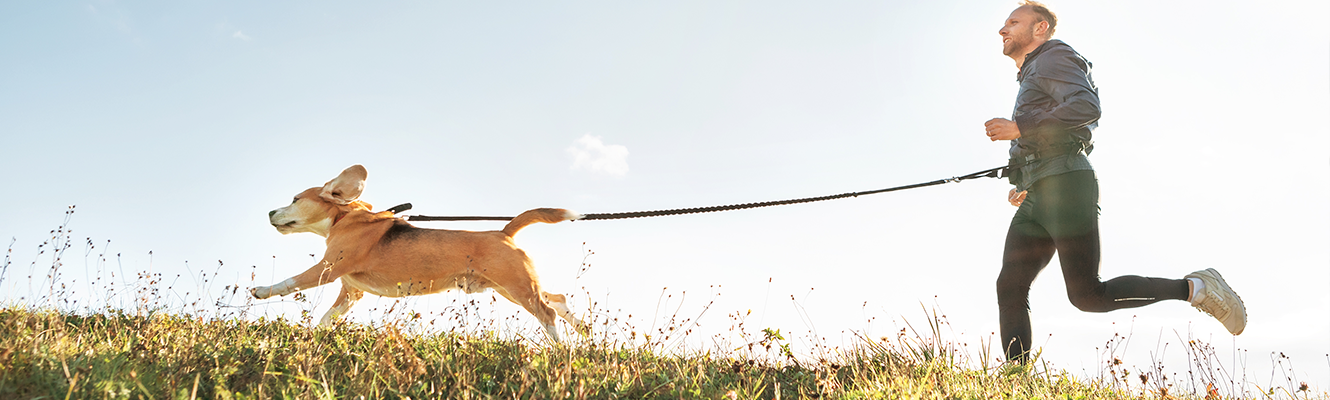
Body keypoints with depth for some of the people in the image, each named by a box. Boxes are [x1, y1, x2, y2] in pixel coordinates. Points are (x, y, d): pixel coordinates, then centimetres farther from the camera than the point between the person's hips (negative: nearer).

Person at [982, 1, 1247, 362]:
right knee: (1010, 287, -4)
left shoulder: (1053, 58, 2)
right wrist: (1026, 186, 22)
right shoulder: (1032, 77, 31)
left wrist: (1019, 128, -16)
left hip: (1066, 187, -10)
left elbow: (1087, 107, -17)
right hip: (1037, 203, 10)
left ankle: (1195, 288, 0)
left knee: (1087, 295, -13)